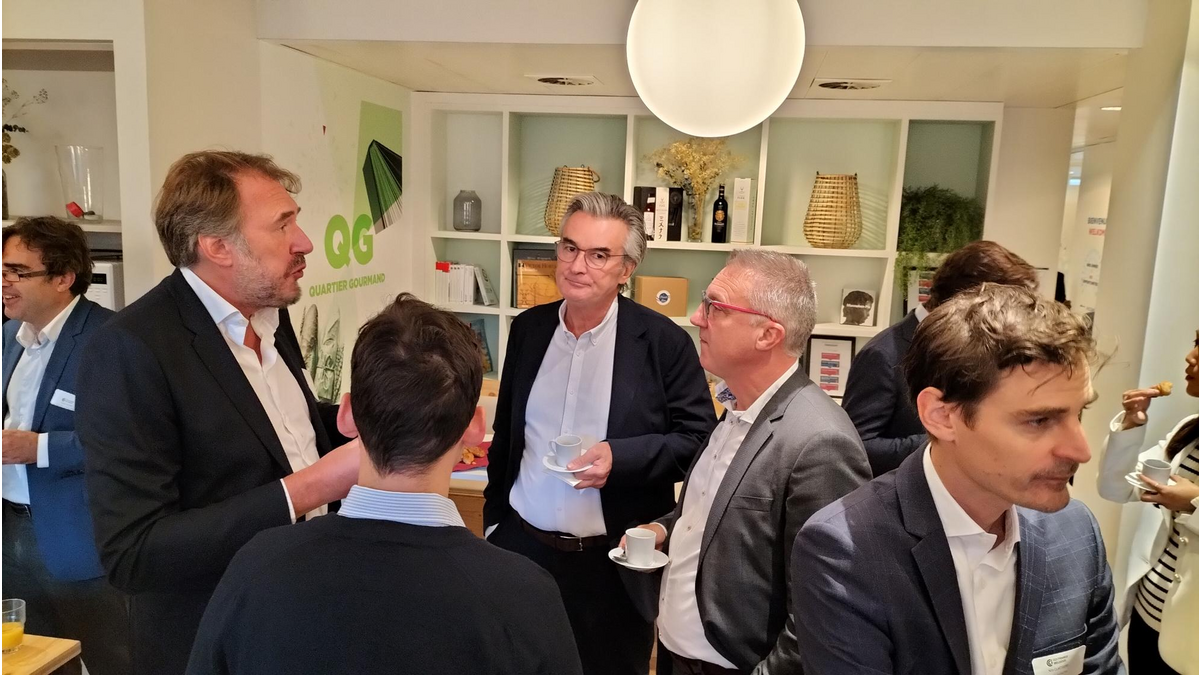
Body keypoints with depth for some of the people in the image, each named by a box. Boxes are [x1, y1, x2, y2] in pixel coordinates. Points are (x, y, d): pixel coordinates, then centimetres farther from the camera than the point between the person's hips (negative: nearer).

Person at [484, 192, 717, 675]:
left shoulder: (664, 341, -11)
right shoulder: (528, 329, 2)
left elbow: (699, 437, -8)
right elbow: (506, 432, 11)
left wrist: (621, 457, -22)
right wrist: (493, 520, 14)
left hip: (615, 561, -3)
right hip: (521, 546, 4)